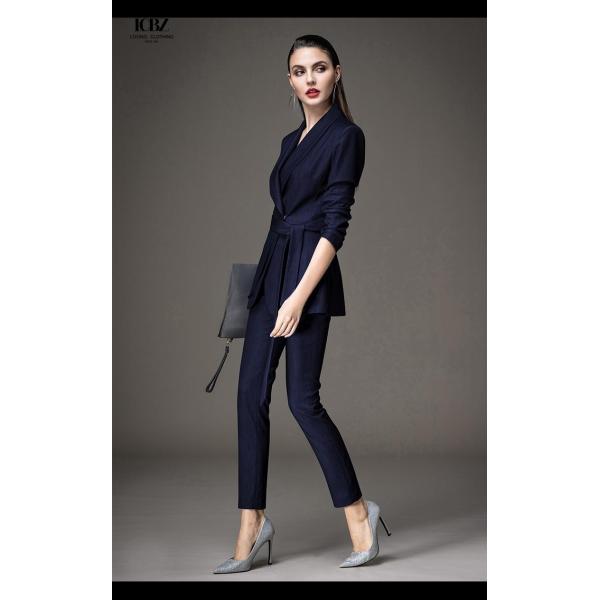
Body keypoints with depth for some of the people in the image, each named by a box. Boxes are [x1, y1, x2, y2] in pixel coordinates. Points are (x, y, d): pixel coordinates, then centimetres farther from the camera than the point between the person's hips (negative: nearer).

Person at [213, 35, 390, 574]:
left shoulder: (346, 135, -7)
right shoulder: (292, 140, 17)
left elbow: (335, 223, -13)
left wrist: (299, 297, -19)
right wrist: (276, 287, 18)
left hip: (310, 276, -8)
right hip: (271, 269, 8)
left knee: (303, 400, -6)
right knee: (251, 396, 3)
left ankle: (359, 513, 10)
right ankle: (252, 527, 8)